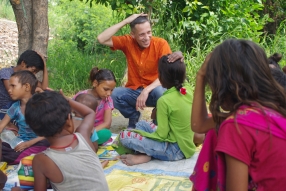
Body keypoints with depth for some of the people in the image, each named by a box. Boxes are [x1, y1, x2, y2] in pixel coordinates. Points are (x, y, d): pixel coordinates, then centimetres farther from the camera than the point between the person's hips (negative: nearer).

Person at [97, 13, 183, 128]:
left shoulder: (161, 44, -14)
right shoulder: (128, 42, -7)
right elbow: (101, 39, -17)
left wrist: (147, 90, -32)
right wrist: (125, 21, -20)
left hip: (153, 91, -2)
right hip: (133, 91, 2)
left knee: (161, 92, -36)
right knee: (113, 94, -27)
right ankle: (133, 116, 4)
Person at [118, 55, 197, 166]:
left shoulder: (164, 101, -22)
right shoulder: (188, 89, -2)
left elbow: (161, 135, -17)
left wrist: (138, 132, -5)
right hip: (186, 144, 9)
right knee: (141, 124, 20)